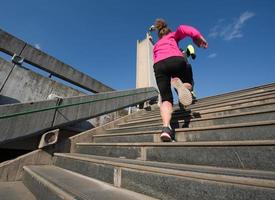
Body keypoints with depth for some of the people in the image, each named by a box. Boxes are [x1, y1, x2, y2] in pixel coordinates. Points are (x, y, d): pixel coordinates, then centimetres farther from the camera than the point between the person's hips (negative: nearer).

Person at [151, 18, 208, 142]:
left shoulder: (155, 46, 40)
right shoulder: (173, 35, 32)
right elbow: (182, 29, 12)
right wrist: (197, 36, 2)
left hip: (158, 66, 2)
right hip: (175, 60, -2)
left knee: (166, 99, -2)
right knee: (188, 85, 20)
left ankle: (166, 127, -26)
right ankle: (180, 83, -18)